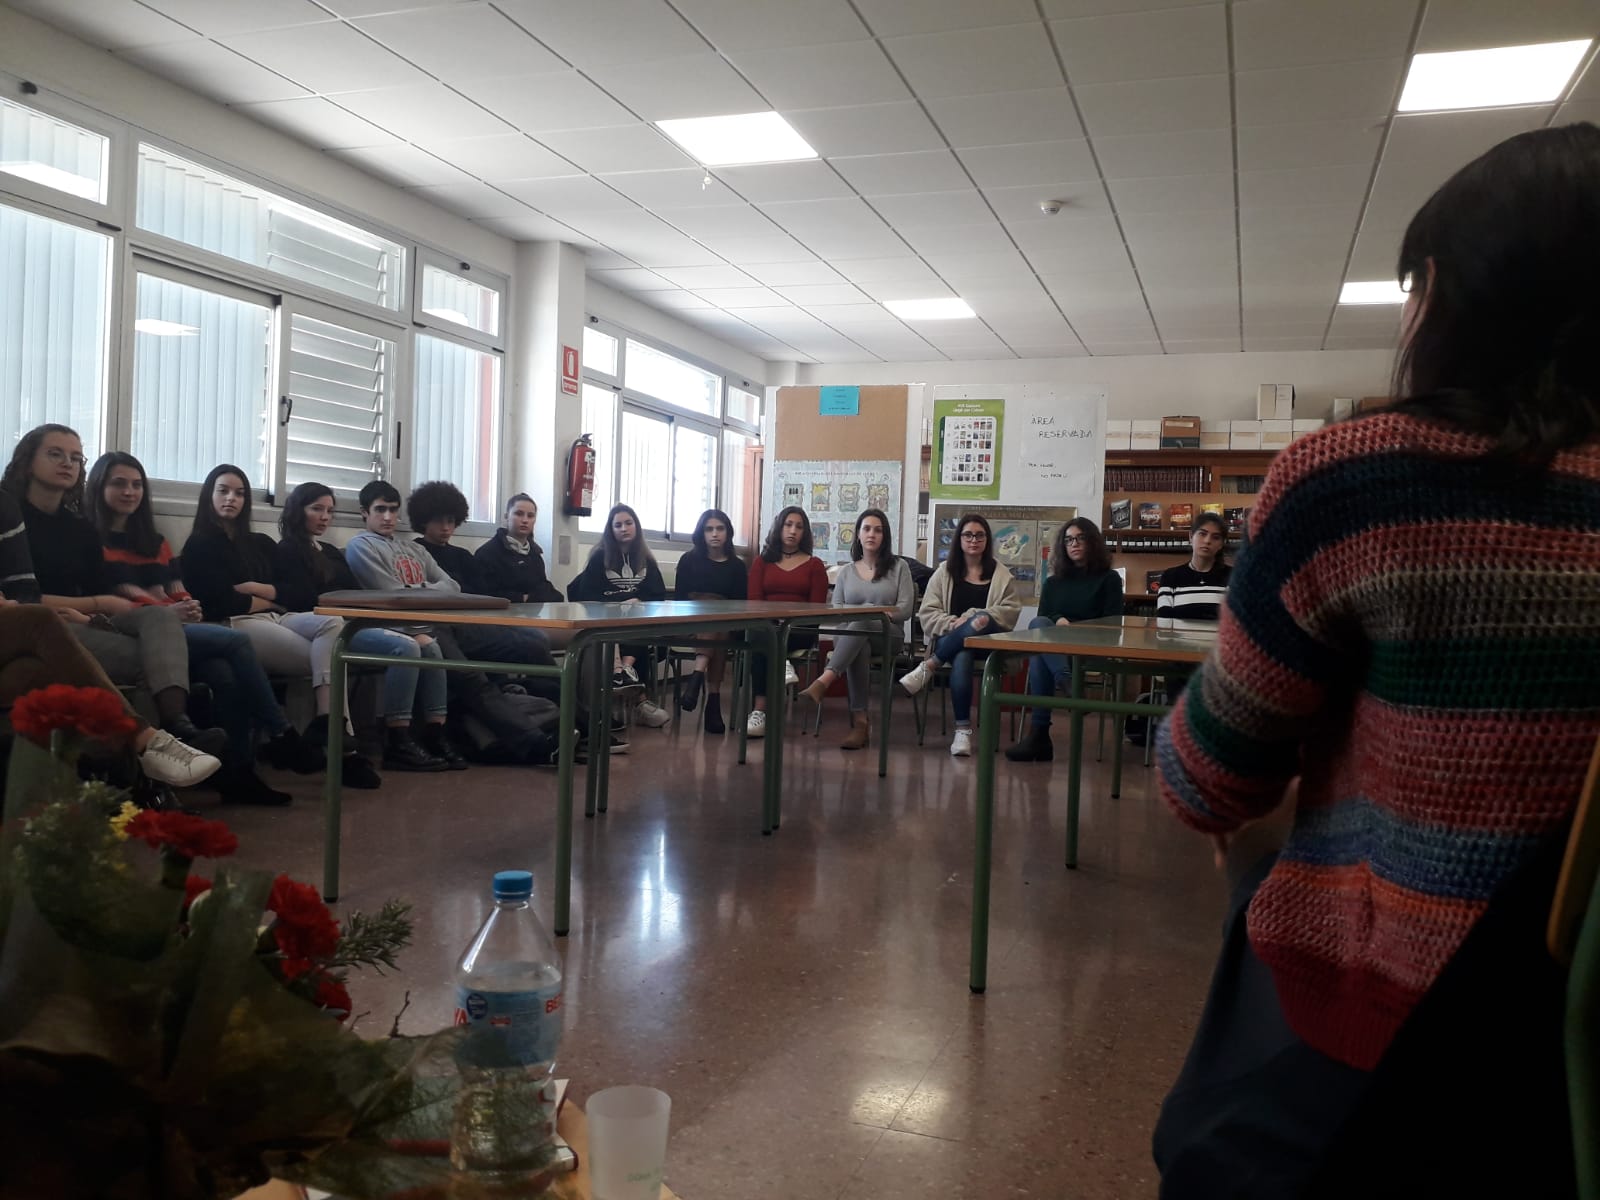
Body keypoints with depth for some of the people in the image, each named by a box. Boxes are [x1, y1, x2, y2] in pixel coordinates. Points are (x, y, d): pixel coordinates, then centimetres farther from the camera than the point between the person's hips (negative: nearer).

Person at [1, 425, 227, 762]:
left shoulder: (81, 529, 21)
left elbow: (103, 597, 11)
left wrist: (87, 614, -14)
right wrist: (97, 604, -9)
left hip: (84, 623, 5)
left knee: (162, 616, -27)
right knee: (149, 657, -28)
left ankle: (178, 725, -50)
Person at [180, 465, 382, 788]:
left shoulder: (261, 543, 26)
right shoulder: (199, 546, 9)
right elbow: (222, 603, -5)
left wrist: (255, 588, -3)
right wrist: (270, 600, 6)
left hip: (276, 617, 5)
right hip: (237, 626, -5)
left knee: (333, 623, -31)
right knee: (330, 657, -28)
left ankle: (325, 726, -45)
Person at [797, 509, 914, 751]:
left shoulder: (899, 568, 10)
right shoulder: (846, 572, 19)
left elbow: (905, 610, -1)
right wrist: (847, 620, -12)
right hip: (849, 635, 2)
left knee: (861, 624, -39)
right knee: (858, 648, -39)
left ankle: (823, 682, -57)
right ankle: (859, 721, -44)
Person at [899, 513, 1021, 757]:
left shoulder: (1001, 574, 13)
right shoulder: (944, 573, 14)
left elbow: (1011, 610, 0)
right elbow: (927, 613, 6)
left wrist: (971, 619, -14)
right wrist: (952, 624, -15)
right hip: (948, 640, 0)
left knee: (981, 621, -37)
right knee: (962, 657, -38)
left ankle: (928, 666, -29)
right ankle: (963, 730, -37)